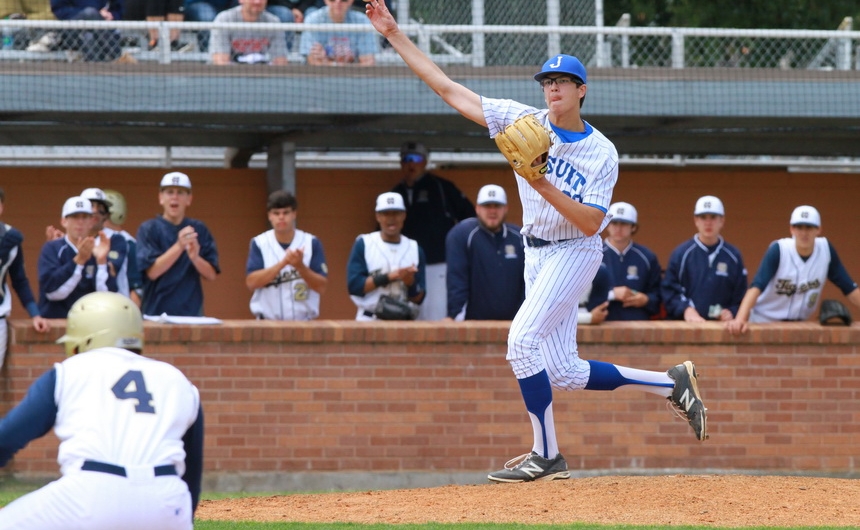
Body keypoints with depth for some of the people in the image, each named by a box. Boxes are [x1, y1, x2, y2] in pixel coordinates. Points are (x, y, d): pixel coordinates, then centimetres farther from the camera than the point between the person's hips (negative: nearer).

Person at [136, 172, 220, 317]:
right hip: (156, 312, -2)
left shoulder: (199, 230, 8)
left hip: (192, 312, 2)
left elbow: (211, 275, 4)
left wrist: (195, 257, -16)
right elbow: (152, 272, -10)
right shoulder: (149, 229, 0)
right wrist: (179, 246, -21)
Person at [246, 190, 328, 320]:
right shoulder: (259, 243, 1)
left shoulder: (311, 243, 0)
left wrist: (300, 266, -21)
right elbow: (251, 282, -10)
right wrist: (283, 263, -21)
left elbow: (321, 288, -3)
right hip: (268, 322, 0)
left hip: (304, 323, 0)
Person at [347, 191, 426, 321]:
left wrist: (410, 282, -14)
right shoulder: (363, 245, 0)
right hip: (369, 321, -3)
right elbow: (354, 286, -9)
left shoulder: (414, 249, 8)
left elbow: (418, 299, 7)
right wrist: (389, 277, -16)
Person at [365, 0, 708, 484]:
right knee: (562, 372, 5)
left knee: (523, 338, -22)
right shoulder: (526, 122, -2)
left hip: (574, 252, -6)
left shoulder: (602, 153, -12)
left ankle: (546, 456, -13)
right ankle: (672, 384, 19)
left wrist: (544, 187, -29)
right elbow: (448, 88, -2)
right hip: (537, 253, 6)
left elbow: (591, 223, -20)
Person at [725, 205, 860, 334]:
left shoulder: (825, 249, -8)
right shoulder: (778, 250, -19)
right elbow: (757, 286, -31)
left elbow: (849, 288, -2)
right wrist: (740, 320, -45)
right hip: (764, 322, -4)